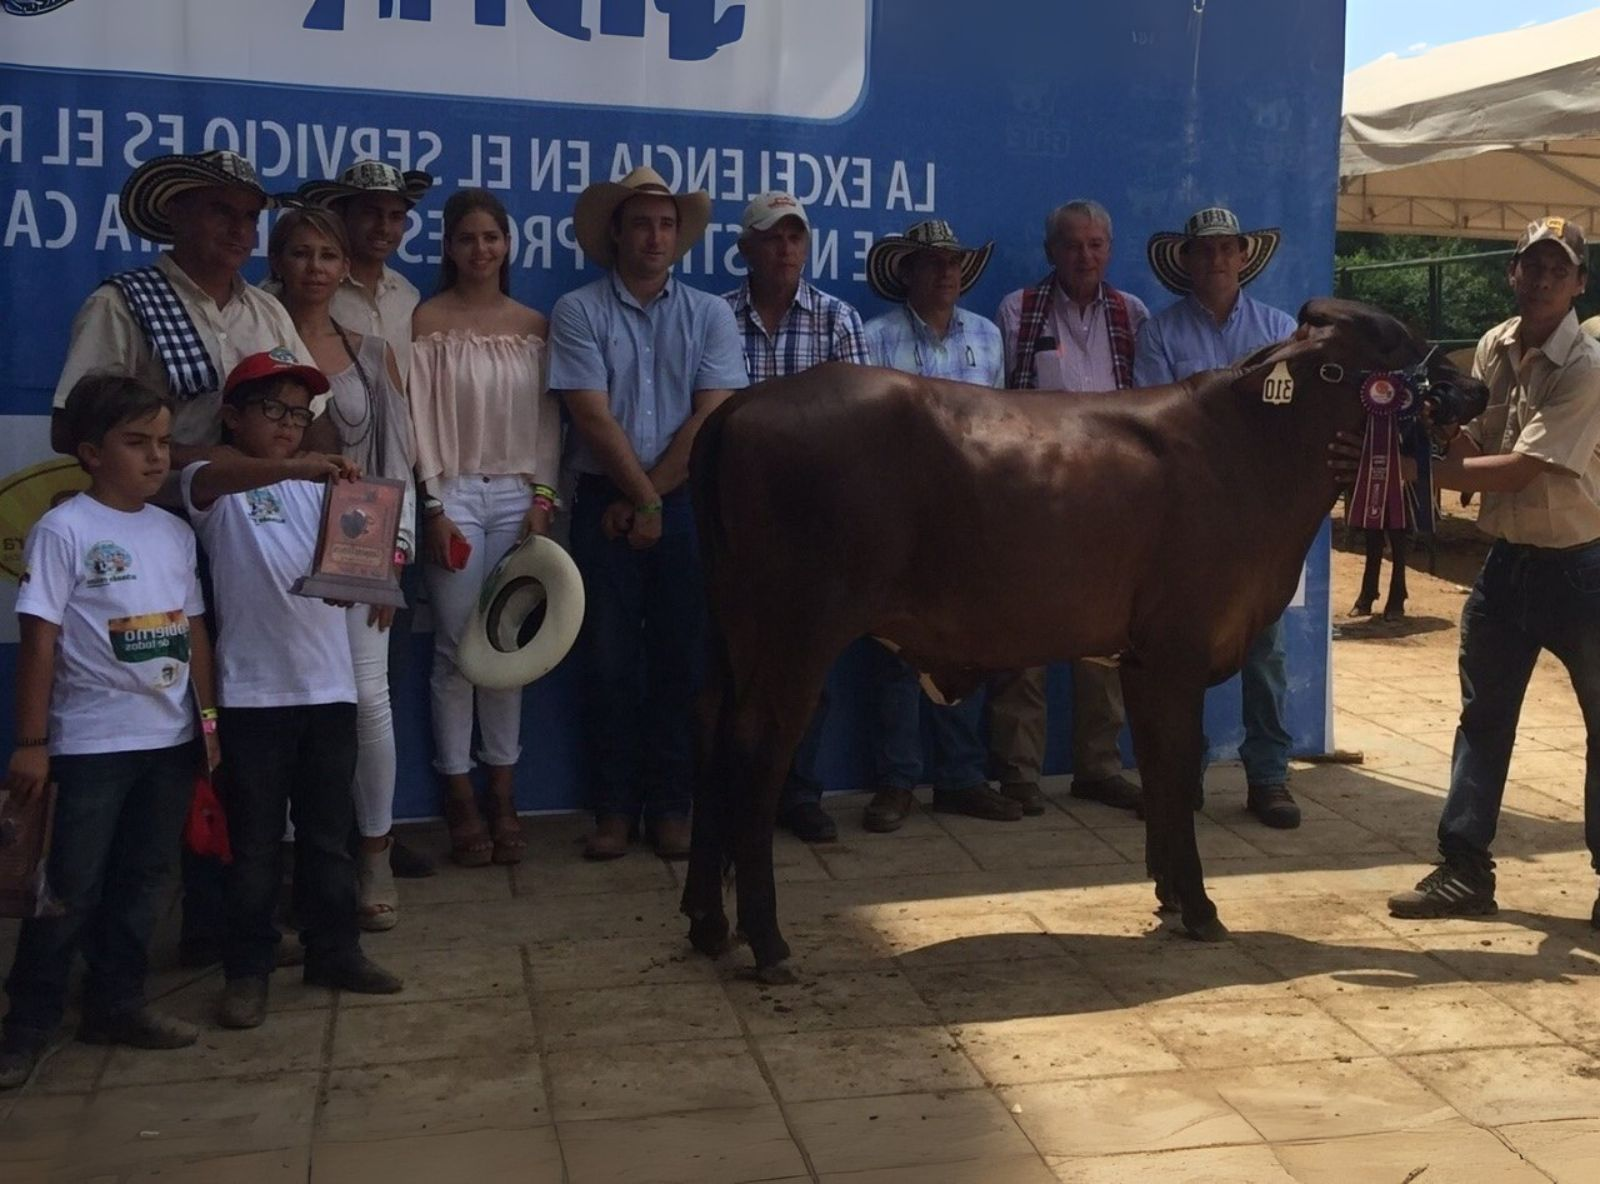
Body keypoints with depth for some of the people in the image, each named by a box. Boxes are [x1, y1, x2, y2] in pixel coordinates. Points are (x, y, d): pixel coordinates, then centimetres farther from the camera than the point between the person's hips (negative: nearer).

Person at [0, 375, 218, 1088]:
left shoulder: (175, 533, 8)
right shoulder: (63, 531, -10)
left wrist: (207, 715, 10)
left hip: (169, 739, 6)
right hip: (89, 743, -6)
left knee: (144, 878, 13)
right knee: (71, 889, 1)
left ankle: (115, 1003, 25)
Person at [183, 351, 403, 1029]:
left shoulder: (318, 485, 13)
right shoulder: (215, 486, -2)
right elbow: (211, 478, -26)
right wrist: (294, 466, -44)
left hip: (328, 684, 4)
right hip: (252, 690, -4)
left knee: (329, 832, 13)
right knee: (253, 839, 5)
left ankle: (334, 951, 25)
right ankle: (248, 968, 16)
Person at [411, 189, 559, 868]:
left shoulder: (533, 325, 9)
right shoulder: (429, 320, 1)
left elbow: (547, 419, 8)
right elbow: (421, 415, -4)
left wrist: (543, 498, -2)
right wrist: (434, 504, -10)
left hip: (517, 495, 3)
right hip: (455, 493, -2)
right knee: (456, 648, -1)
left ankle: (503, 797, 13)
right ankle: (459, 799, 8)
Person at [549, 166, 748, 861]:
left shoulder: (710, 315, 6)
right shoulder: (579, 312, 2)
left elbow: (711, 418, -2)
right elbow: (593, 417, -6)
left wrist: (650, 497, -8)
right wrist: (644, 498, -9)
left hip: (688, 504, 1)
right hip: (606, 504, -1)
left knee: (682, 658, 4)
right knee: (609, 659, 3)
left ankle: (671, 806, 13)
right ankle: (614, 808, 12)